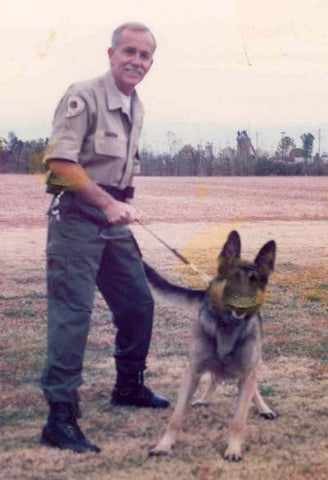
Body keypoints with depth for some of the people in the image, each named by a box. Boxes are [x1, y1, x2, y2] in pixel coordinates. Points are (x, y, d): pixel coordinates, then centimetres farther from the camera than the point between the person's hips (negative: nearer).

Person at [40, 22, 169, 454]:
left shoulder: (136, 108, 15)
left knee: (138, 302, 15)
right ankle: (61, 416, -8)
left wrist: (122, 206, 13)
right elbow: (60, 161, -20)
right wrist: (106, 203, -23)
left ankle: (129, 386, 34)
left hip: (114, 216, 9)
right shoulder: (84, 97, -13)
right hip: (77, 213, -9)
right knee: (72, 311, -11)